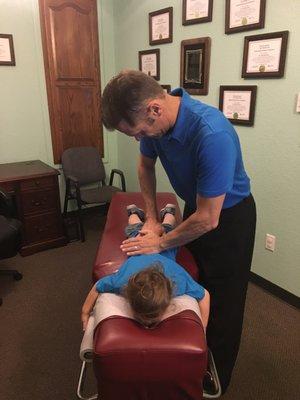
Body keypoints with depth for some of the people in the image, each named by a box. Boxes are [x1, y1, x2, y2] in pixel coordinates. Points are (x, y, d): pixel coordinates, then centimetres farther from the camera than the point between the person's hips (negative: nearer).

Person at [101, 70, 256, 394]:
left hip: (228, 217, -7)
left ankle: (215, 382, 35)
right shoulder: (156, 120, -15)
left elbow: (208, 219, -32)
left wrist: (160, 243, -16)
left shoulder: (212, 134, -39)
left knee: (222, 305, 9)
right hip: (196, 207, 7)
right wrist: (152, 218, -1)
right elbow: (146, 165, 5)